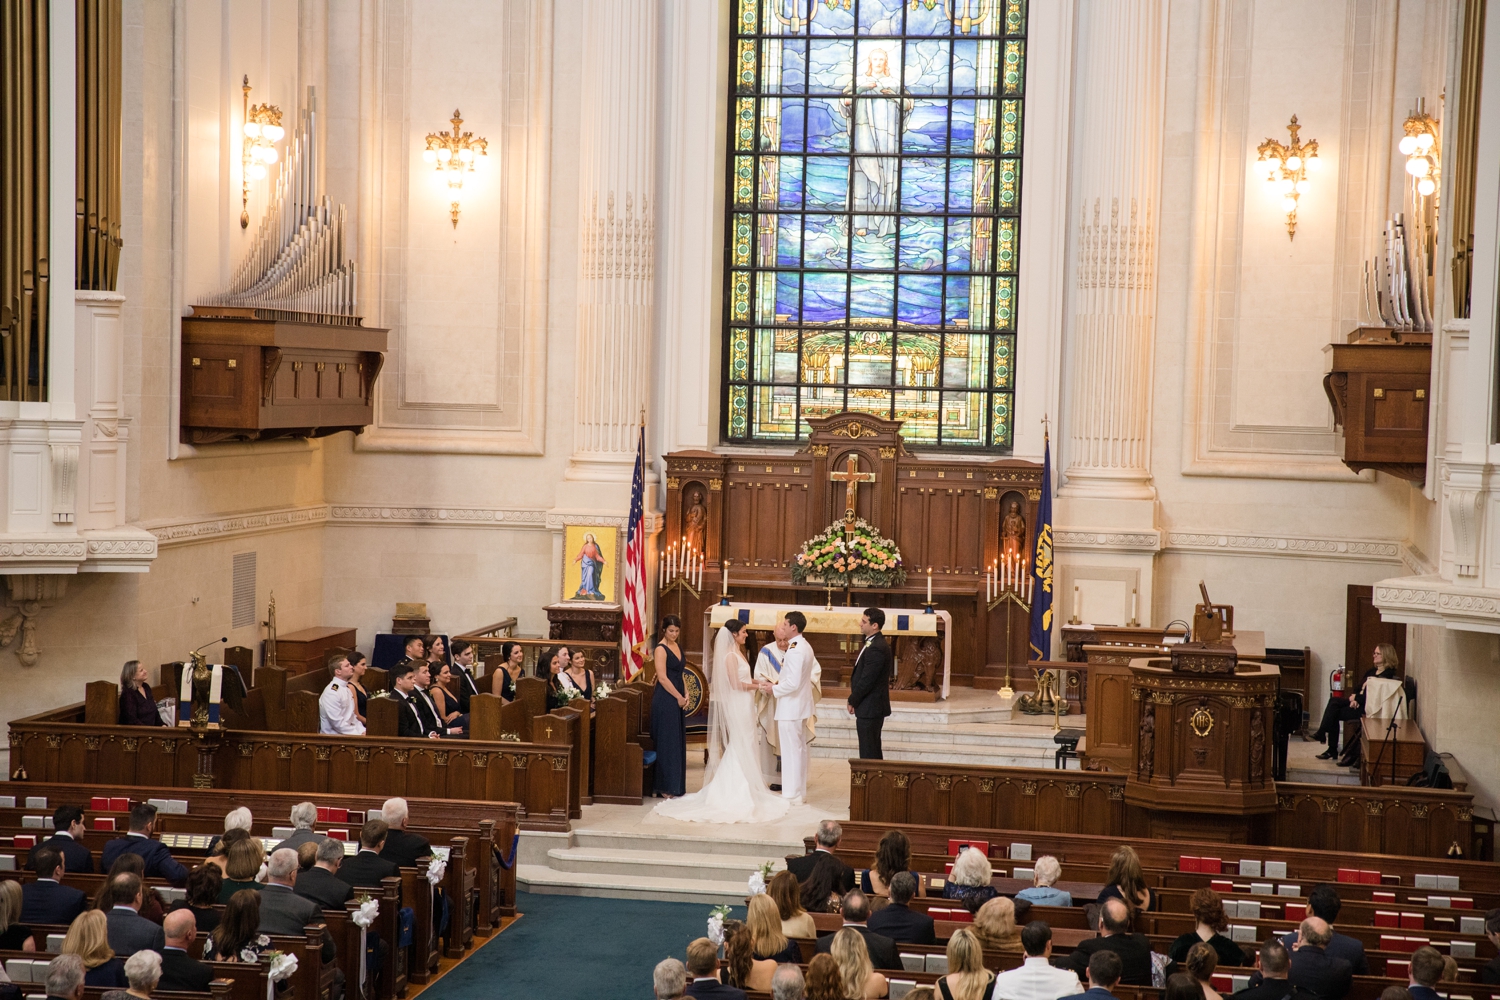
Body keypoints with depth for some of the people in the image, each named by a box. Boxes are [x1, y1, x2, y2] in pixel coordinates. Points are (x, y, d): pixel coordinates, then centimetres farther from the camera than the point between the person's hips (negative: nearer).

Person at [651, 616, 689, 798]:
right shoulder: (661, 649, -11)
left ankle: (677, 786, 15)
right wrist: (679, 697, -13)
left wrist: (685, 696, 4)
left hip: (678, 700, 8)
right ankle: (665, 788, 0)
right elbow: (662, 677, -16)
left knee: (678, 743, 9)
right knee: (667, 743, -5)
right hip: (665, 700, -8)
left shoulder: (677, 647, 14)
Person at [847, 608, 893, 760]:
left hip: (869, 708, -10)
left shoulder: (876, 648, -21)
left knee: (868, 755, -5)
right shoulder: (874, 643, 11)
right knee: (874, 753, 16)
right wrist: (855, 699, 9)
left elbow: (867, 680, -22)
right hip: (871, 708, 10)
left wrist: (852, 701, -9)